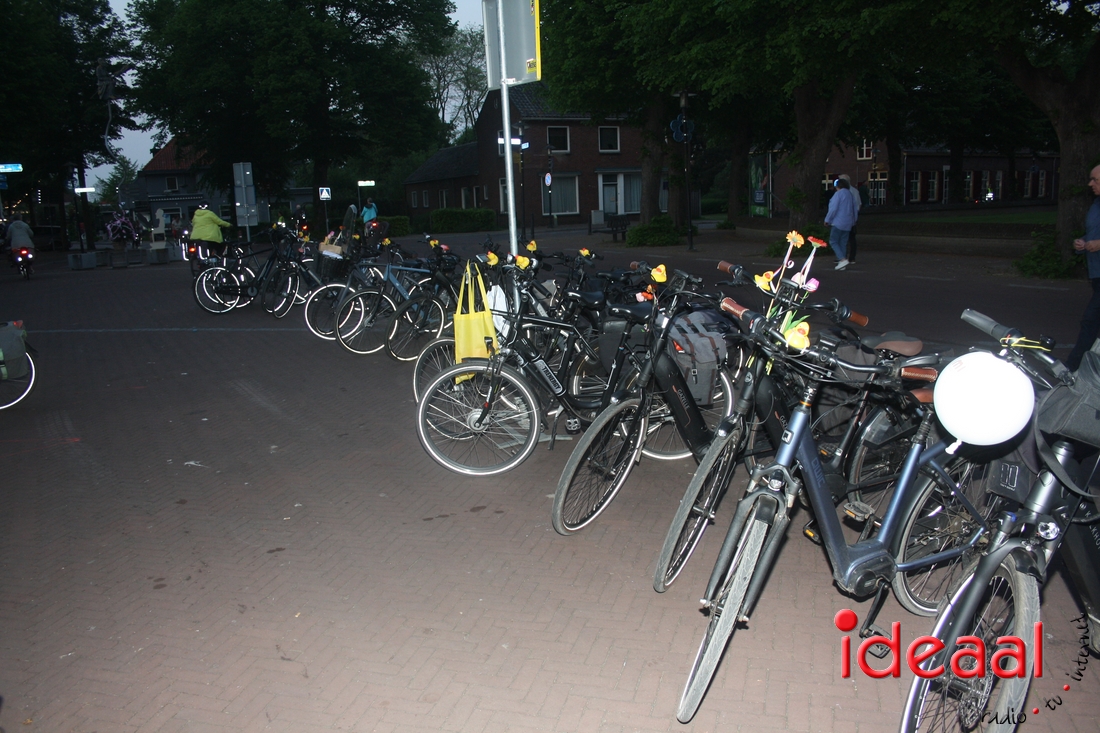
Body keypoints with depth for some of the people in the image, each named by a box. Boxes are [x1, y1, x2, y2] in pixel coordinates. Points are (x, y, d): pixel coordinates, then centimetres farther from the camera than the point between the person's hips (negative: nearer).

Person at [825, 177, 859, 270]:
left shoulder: (838, 194, -10)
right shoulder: (850, 195, 14)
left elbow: (833, 209, -16)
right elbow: (855, 209, 19)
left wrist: (827, 220, -7)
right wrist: (854, 220, 30)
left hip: (838, 222, -8)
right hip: (847, 223, 8)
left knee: (833, 241, -5)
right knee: (843, 243, 9)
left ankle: (843, 259, -20)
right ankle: (842, 264, 8)